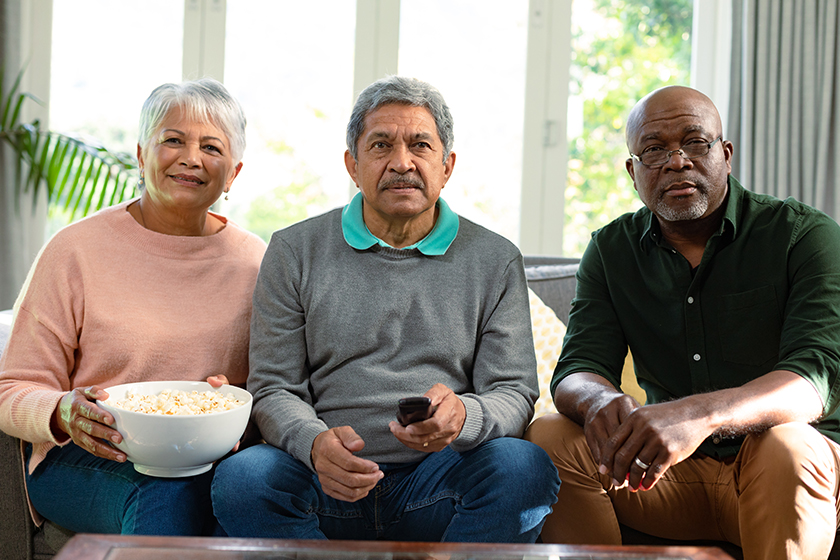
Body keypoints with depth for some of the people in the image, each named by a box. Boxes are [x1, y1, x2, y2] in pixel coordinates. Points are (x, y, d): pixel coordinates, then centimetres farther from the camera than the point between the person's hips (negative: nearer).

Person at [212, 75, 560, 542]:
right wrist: (315, 443, -18)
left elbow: (513, 392, 5)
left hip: (437, 486, 0)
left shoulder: (495, 261, 9)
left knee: (526, 467, -30)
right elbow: (274, 389, 5)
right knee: (240, 479, -30)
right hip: (326, 484, 0)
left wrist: (462, 416, -20)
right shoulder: (294, 252, 8)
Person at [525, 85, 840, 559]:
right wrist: (601, 401, -32)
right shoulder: (611, 250, 5)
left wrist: (700, 413, -42)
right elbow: (577, 371, -5)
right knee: (548, 439, -18)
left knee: (786, 448, -35)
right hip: (668, 468, 3)